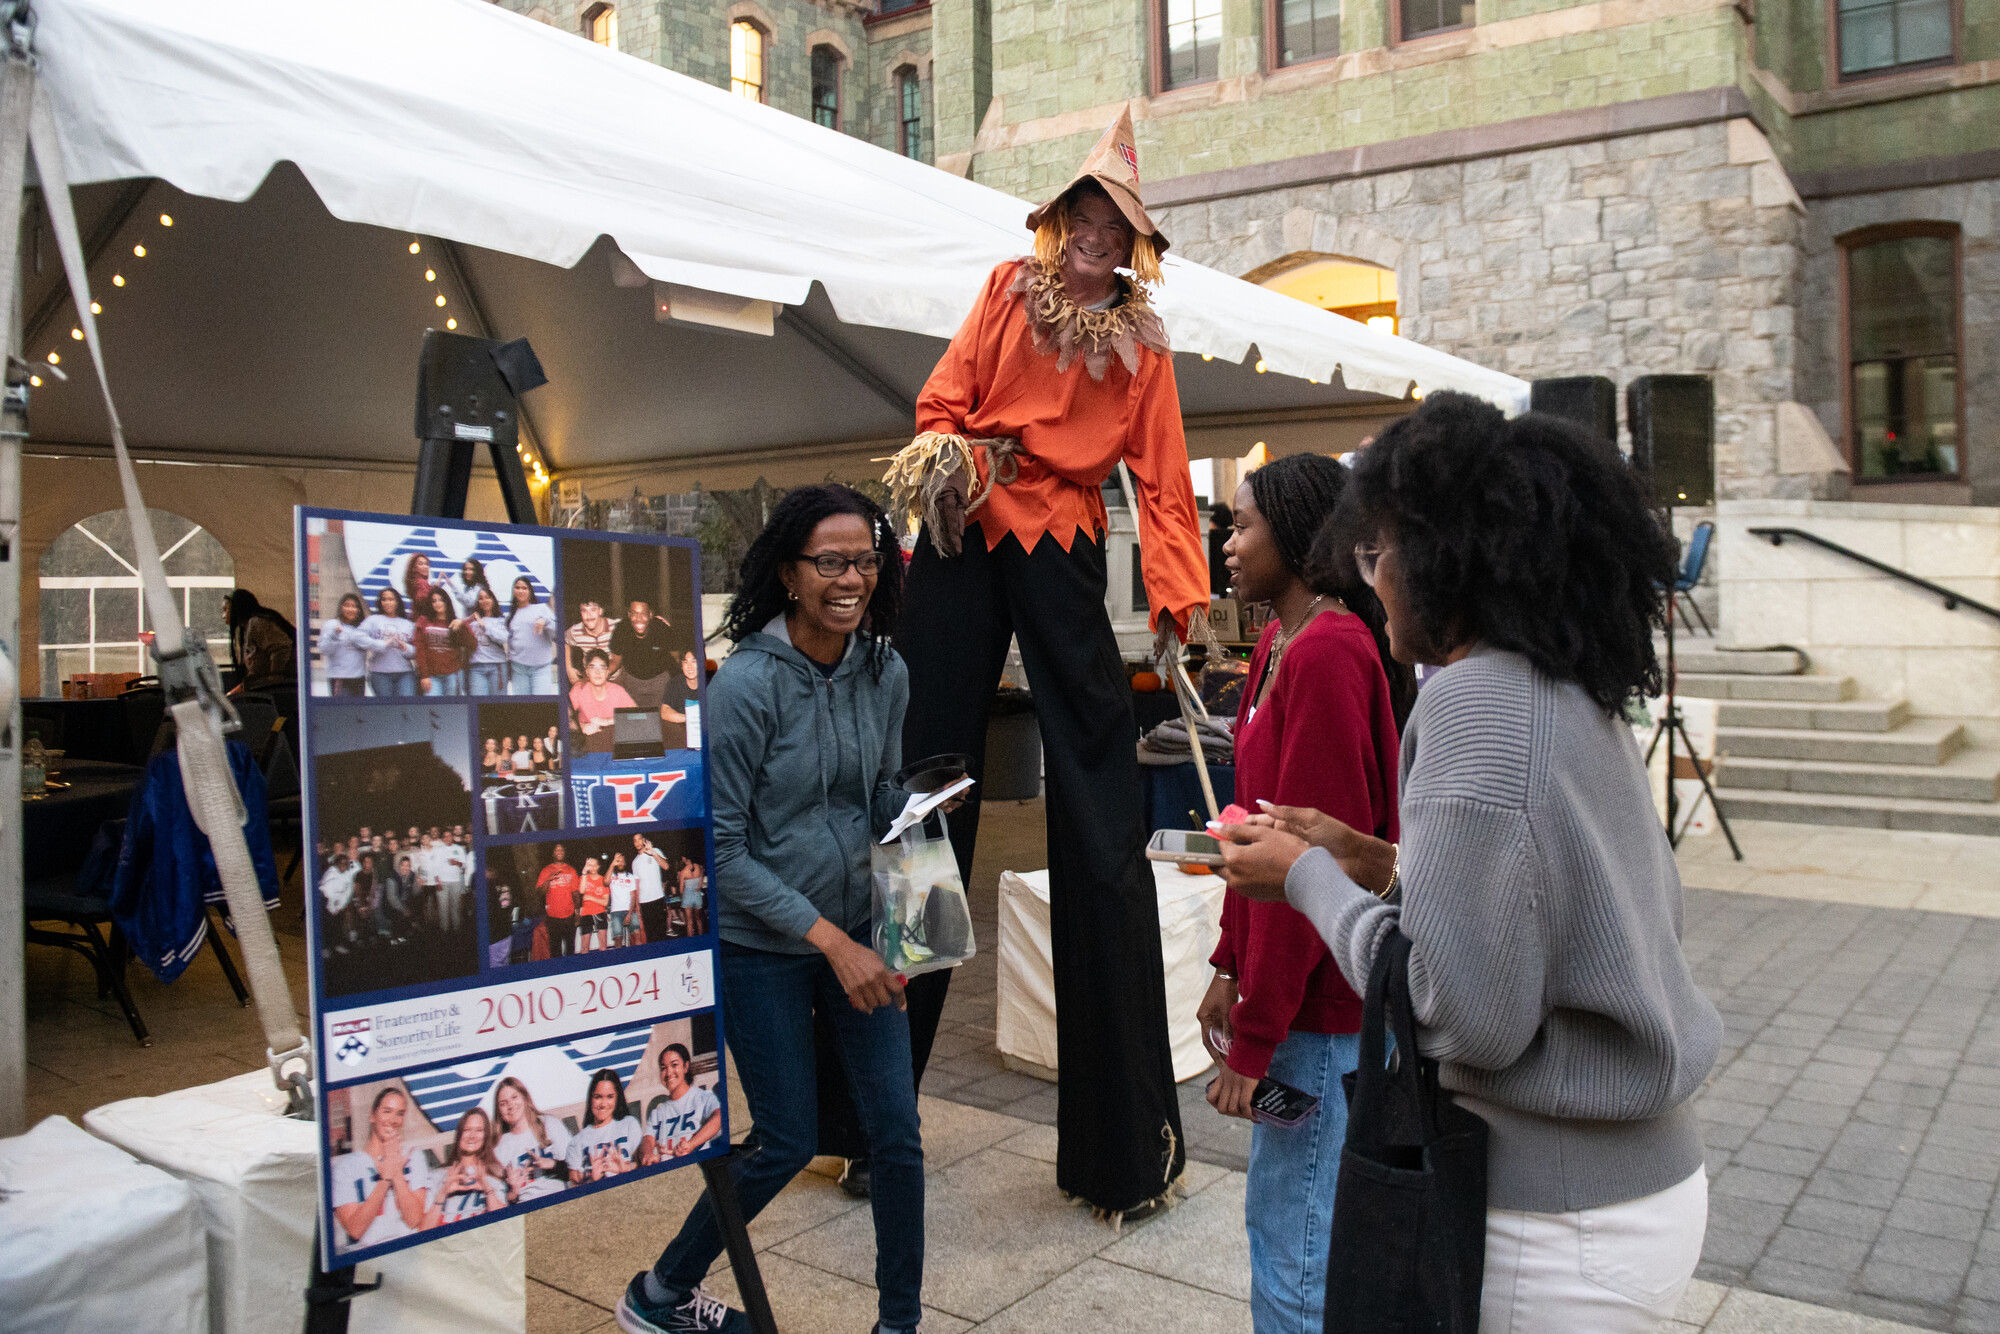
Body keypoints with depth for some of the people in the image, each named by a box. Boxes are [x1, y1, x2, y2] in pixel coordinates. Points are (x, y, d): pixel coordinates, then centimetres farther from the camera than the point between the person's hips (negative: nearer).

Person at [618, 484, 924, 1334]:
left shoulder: (885, 672, -3)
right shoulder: (746, 683, -20)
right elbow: (720, 848, -19)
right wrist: (830, 939, -21)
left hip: (858, 928, 5)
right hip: (762, 945, -5)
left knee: (897, 1130, 5)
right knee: (788, 1141, 6)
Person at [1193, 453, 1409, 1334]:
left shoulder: (1327, 655, -21)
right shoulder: (1282, 645, 10)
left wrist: (1254, 1038, -18)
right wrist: (1230, 969, 14)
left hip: (1321, 1008, -9)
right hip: (1289, 986, 9)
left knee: (1292, 1238, 2)